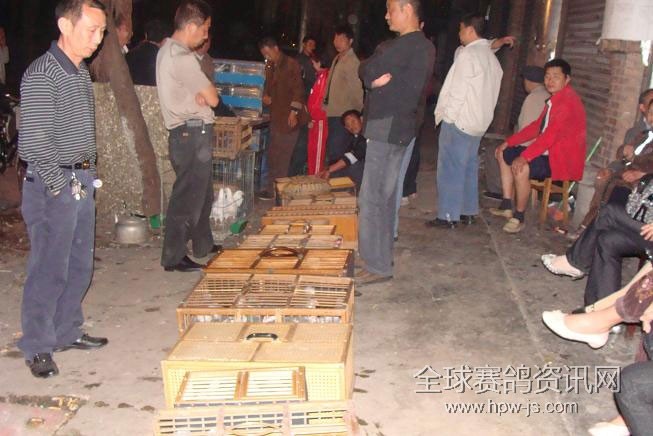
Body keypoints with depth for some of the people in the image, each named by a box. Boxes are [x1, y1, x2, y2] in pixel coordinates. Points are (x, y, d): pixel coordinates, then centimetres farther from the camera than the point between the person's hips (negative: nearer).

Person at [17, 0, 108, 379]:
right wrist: (62, 186, -16)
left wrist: (88, 176, 13)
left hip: (82, 182, 8)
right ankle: (37, 347, 15)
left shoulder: (82, 72, 11)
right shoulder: (42, 75, -16)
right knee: (49, 270, 0)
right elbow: (33, 144, -18)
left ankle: (67, 332, 30)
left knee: (80, 266, 15)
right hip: (54, 187, -8)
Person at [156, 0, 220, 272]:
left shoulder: (167, 50, 12)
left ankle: (204, 245, 33)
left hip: (187, 132, 10)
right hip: (192, 133, -10)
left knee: (202, 193, 20)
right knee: (187, 197, -3)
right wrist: (207, 94, 3)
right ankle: (173, 257, 6)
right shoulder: (182, 57, -20)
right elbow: (213, 98, -17)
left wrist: (200, 94, -8)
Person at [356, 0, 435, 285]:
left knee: (371, 197, -8)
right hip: (401, 127, 10)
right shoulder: (424, 46, 17)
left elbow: (366, 71, -14)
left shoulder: (405, 45, -17)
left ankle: (377, 267, -4)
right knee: (386, 195, 16)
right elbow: (370, 73, 13)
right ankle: (383, 254, 26)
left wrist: (373, 77, 4)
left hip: (387, 127, -10)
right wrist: (377, 79, -6)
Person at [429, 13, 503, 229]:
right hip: (478, 122, 9)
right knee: (469, 167, 14)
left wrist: (446, 115, -9)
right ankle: (468, 211, 20)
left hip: (458, 120, -9)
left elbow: (458, 91, -17)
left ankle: (448, 215, -1)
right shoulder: (491, 57, 14)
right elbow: (491, 93, 14)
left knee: (450, 169, -4)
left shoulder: (468, 54, -13)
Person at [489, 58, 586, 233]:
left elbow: (551, 134, -30)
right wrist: (509, 142, 11)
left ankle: (519, 217, -14)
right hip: (548, 152, 11)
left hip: (563, 161, -11)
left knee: (521, 168, -33)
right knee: (504, 154, 14)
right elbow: (537, 126, 17)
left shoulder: (568, 101, -21)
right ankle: (507, 205, 15)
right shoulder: (555, 99, 12)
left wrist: (524, 157, -35)